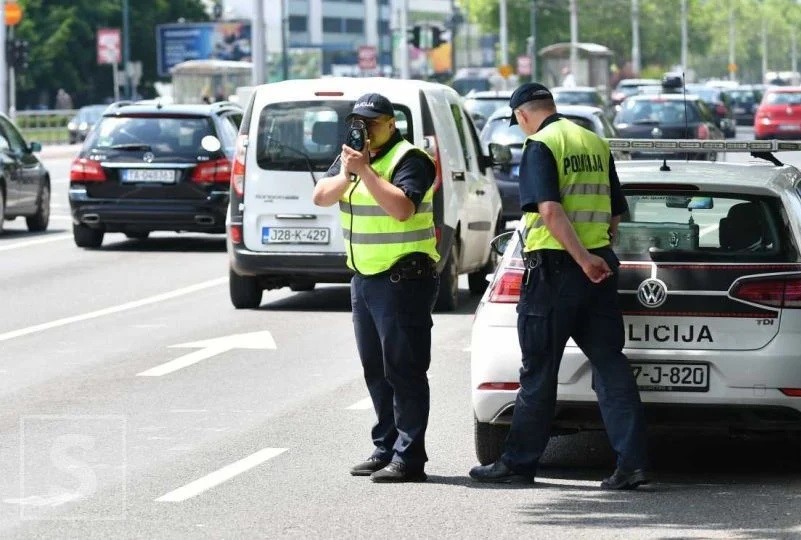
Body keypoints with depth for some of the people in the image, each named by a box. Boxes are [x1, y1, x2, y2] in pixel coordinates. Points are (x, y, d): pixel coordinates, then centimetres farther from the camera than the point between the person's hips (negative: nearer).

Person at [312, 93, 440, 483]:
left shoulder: (409, 159, -11)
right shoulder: (351, 156, 14)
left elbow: (402, 208, -26)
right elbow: (320, 197, 3)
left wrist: (365, 170, -24)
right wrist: (347, 174, -14)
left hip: (403, 279, -9)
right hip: (364, 277, 9)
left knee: (403, 370, -8)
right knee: (376, 370, 12)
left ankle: (408, 458, -9)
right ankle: (385, 449, 20)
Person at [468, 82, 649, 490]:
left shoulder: (540, 145, -8)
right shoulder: (596, 144, 14)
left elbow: (550, 209, -21)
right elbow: (616, 215, 18)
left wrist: (583, 257, -22)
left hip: (554, 268, -6)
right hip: (599, 265, 6)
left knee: (538, 371, 1)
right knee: (609, 364, 4)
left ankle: (519, 461, 9)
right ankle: (632, 462, -4)